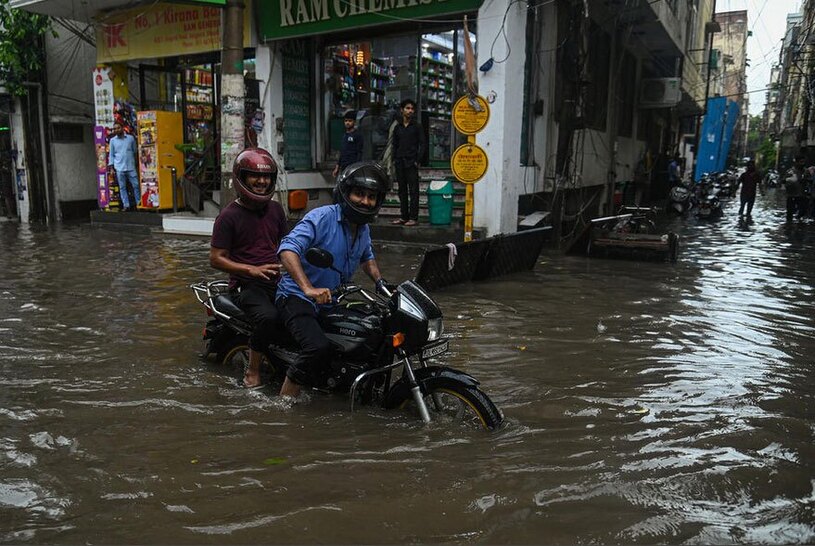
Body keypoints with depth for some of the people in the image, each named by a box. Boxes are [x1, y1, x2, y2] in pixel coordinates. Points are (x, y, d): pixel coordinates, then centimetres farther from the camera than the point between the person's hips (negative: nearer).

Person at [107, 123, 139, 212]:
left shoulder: (130, 138, 6)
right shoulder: (112, 140, 8)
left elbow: (135, 151, 12)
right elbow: (111, 154, 11)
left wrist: (136, 163, 10)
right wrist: (111, 166, 4)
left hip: (131, 167, -1)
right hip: (119, 168, 1)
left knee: (136, 185, -1)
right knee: (122, 187, 2)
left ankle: (139, 203, 7)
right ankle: (126, 205, 5)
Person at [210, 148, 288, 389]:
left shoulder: (275, 209, 13)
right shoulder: (229, 216, -5)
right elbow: (216, 259, -6)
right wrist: (252, 270, -18)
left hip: (277, 280, 6)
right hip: (246, 285, -6)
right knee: (268, 316, -34)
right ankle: (252, 369, -12)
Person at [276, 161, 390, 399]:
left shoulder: (363, 229, 11)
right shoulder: (322, 217, -16)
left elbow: (366, 257, 31)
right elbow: (288, 249, -28)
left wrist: (380, 281, 12)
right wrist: (308, 288, -40)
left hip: (331, 302, 9)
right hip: (297, 297, -8)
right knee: (319, 347, -32)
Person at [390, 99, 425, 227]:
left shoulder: (417, 127, 2)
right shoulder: (397, 127, 14)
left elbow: (422, 145, -1)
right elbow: (395, 145, 17)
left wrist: (417, 160, -9)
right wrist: (394, 160, 7)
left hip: (411, 163, -5)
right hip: (400, 163, 5)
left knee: (413, 191, -5)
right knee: (402, 190, 7)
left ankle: (413, 218, -4)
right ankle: (404, 216, 13)